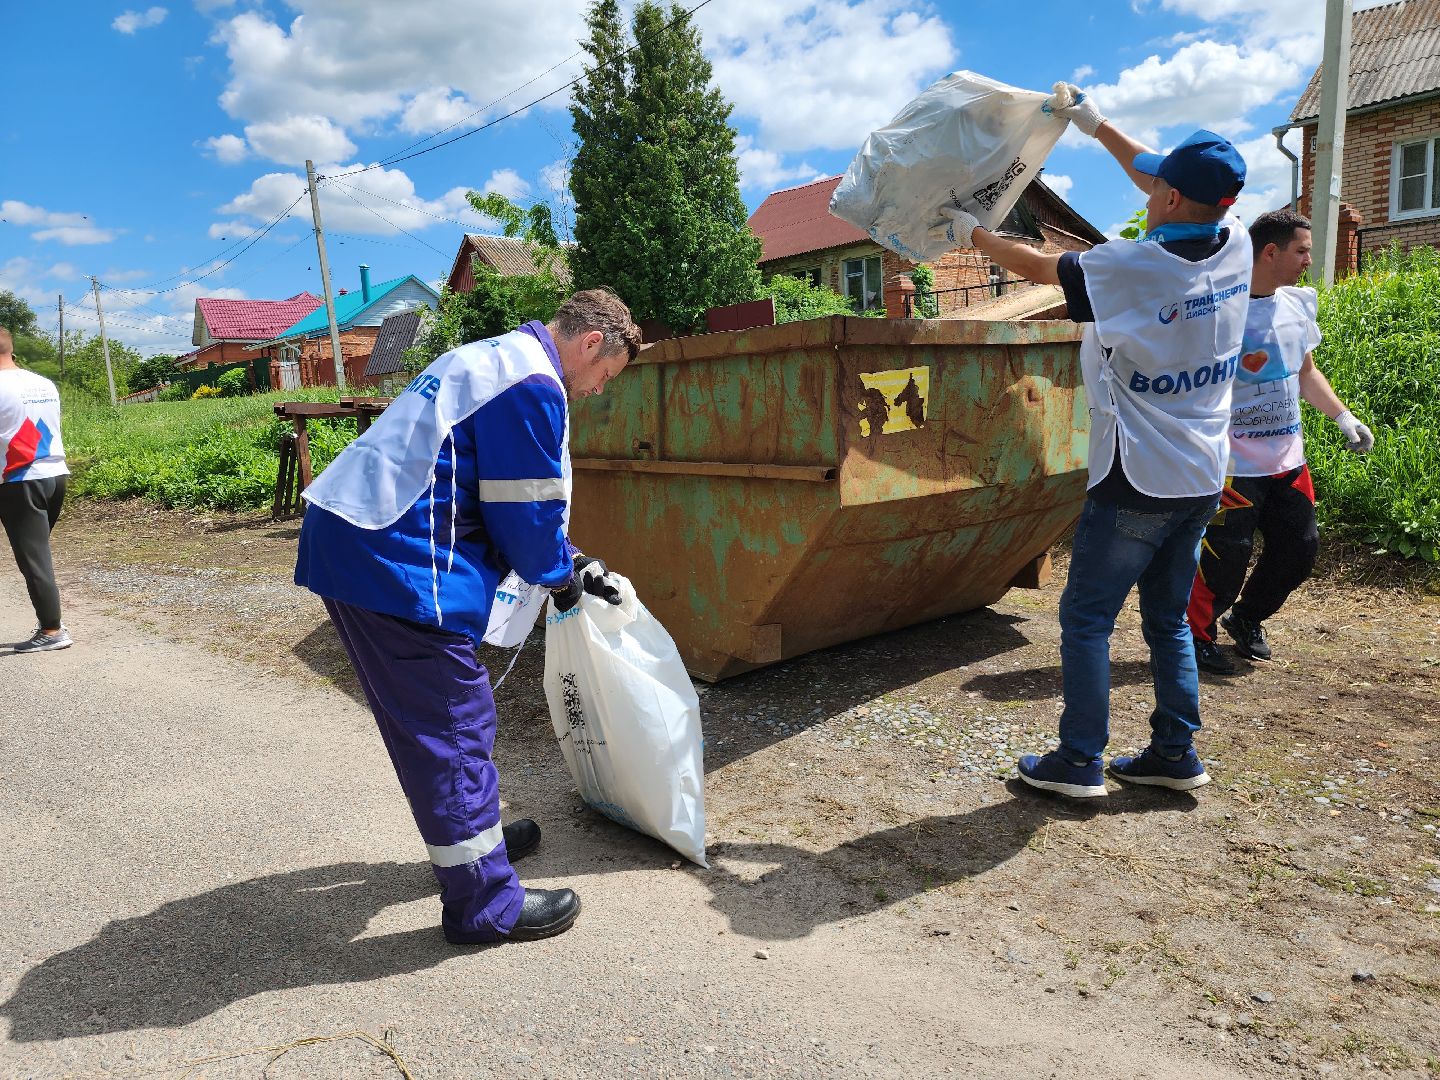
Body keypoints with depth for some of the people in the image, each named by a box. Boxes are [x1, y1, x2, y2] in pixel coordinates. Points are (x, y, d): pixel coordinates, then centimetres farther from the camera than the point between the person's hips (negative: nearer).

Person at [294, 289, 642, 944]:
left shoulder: (491, 359, 22)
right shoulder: (533, 385, -12)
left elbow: (492, 496, 26)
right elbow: (527, 509, -11)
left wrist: (564, 565, 22)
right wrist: (562, 578, 8)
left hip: (342, 539, 11)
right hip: (396, 559, -11)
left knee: (421, 714, 21)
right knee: (452, 723, -2)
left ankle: (468, 837, 39)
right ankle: (485, 903, 11)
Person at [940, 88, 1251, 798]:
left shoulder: (1131, 267, -18)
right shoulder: (1234, 246, 1)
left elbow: (1038, 267, -4)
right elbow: (1188, 194, 19)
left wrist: (972, 233, 14)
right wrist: (1099, 127, 26)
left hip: (1137, 482, -7)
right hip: (1202, 480, 7)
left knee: (1086, 619, 3)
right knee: (1168, 619, 16)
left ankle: (1079, 763, 8)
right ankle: (1176, 754, 23)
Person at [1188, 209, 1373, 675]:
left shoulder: (1299, 303, 10)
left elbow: (1306, 372, 21)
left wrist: (1343, 416, 12)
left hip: (1288, 459, 8)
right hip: (1235, 465, -8)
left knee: (1299, 548, 13)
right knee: (1225, 555, -4)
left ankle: (1246, 618, 34)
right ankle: (1196, 637, 17)